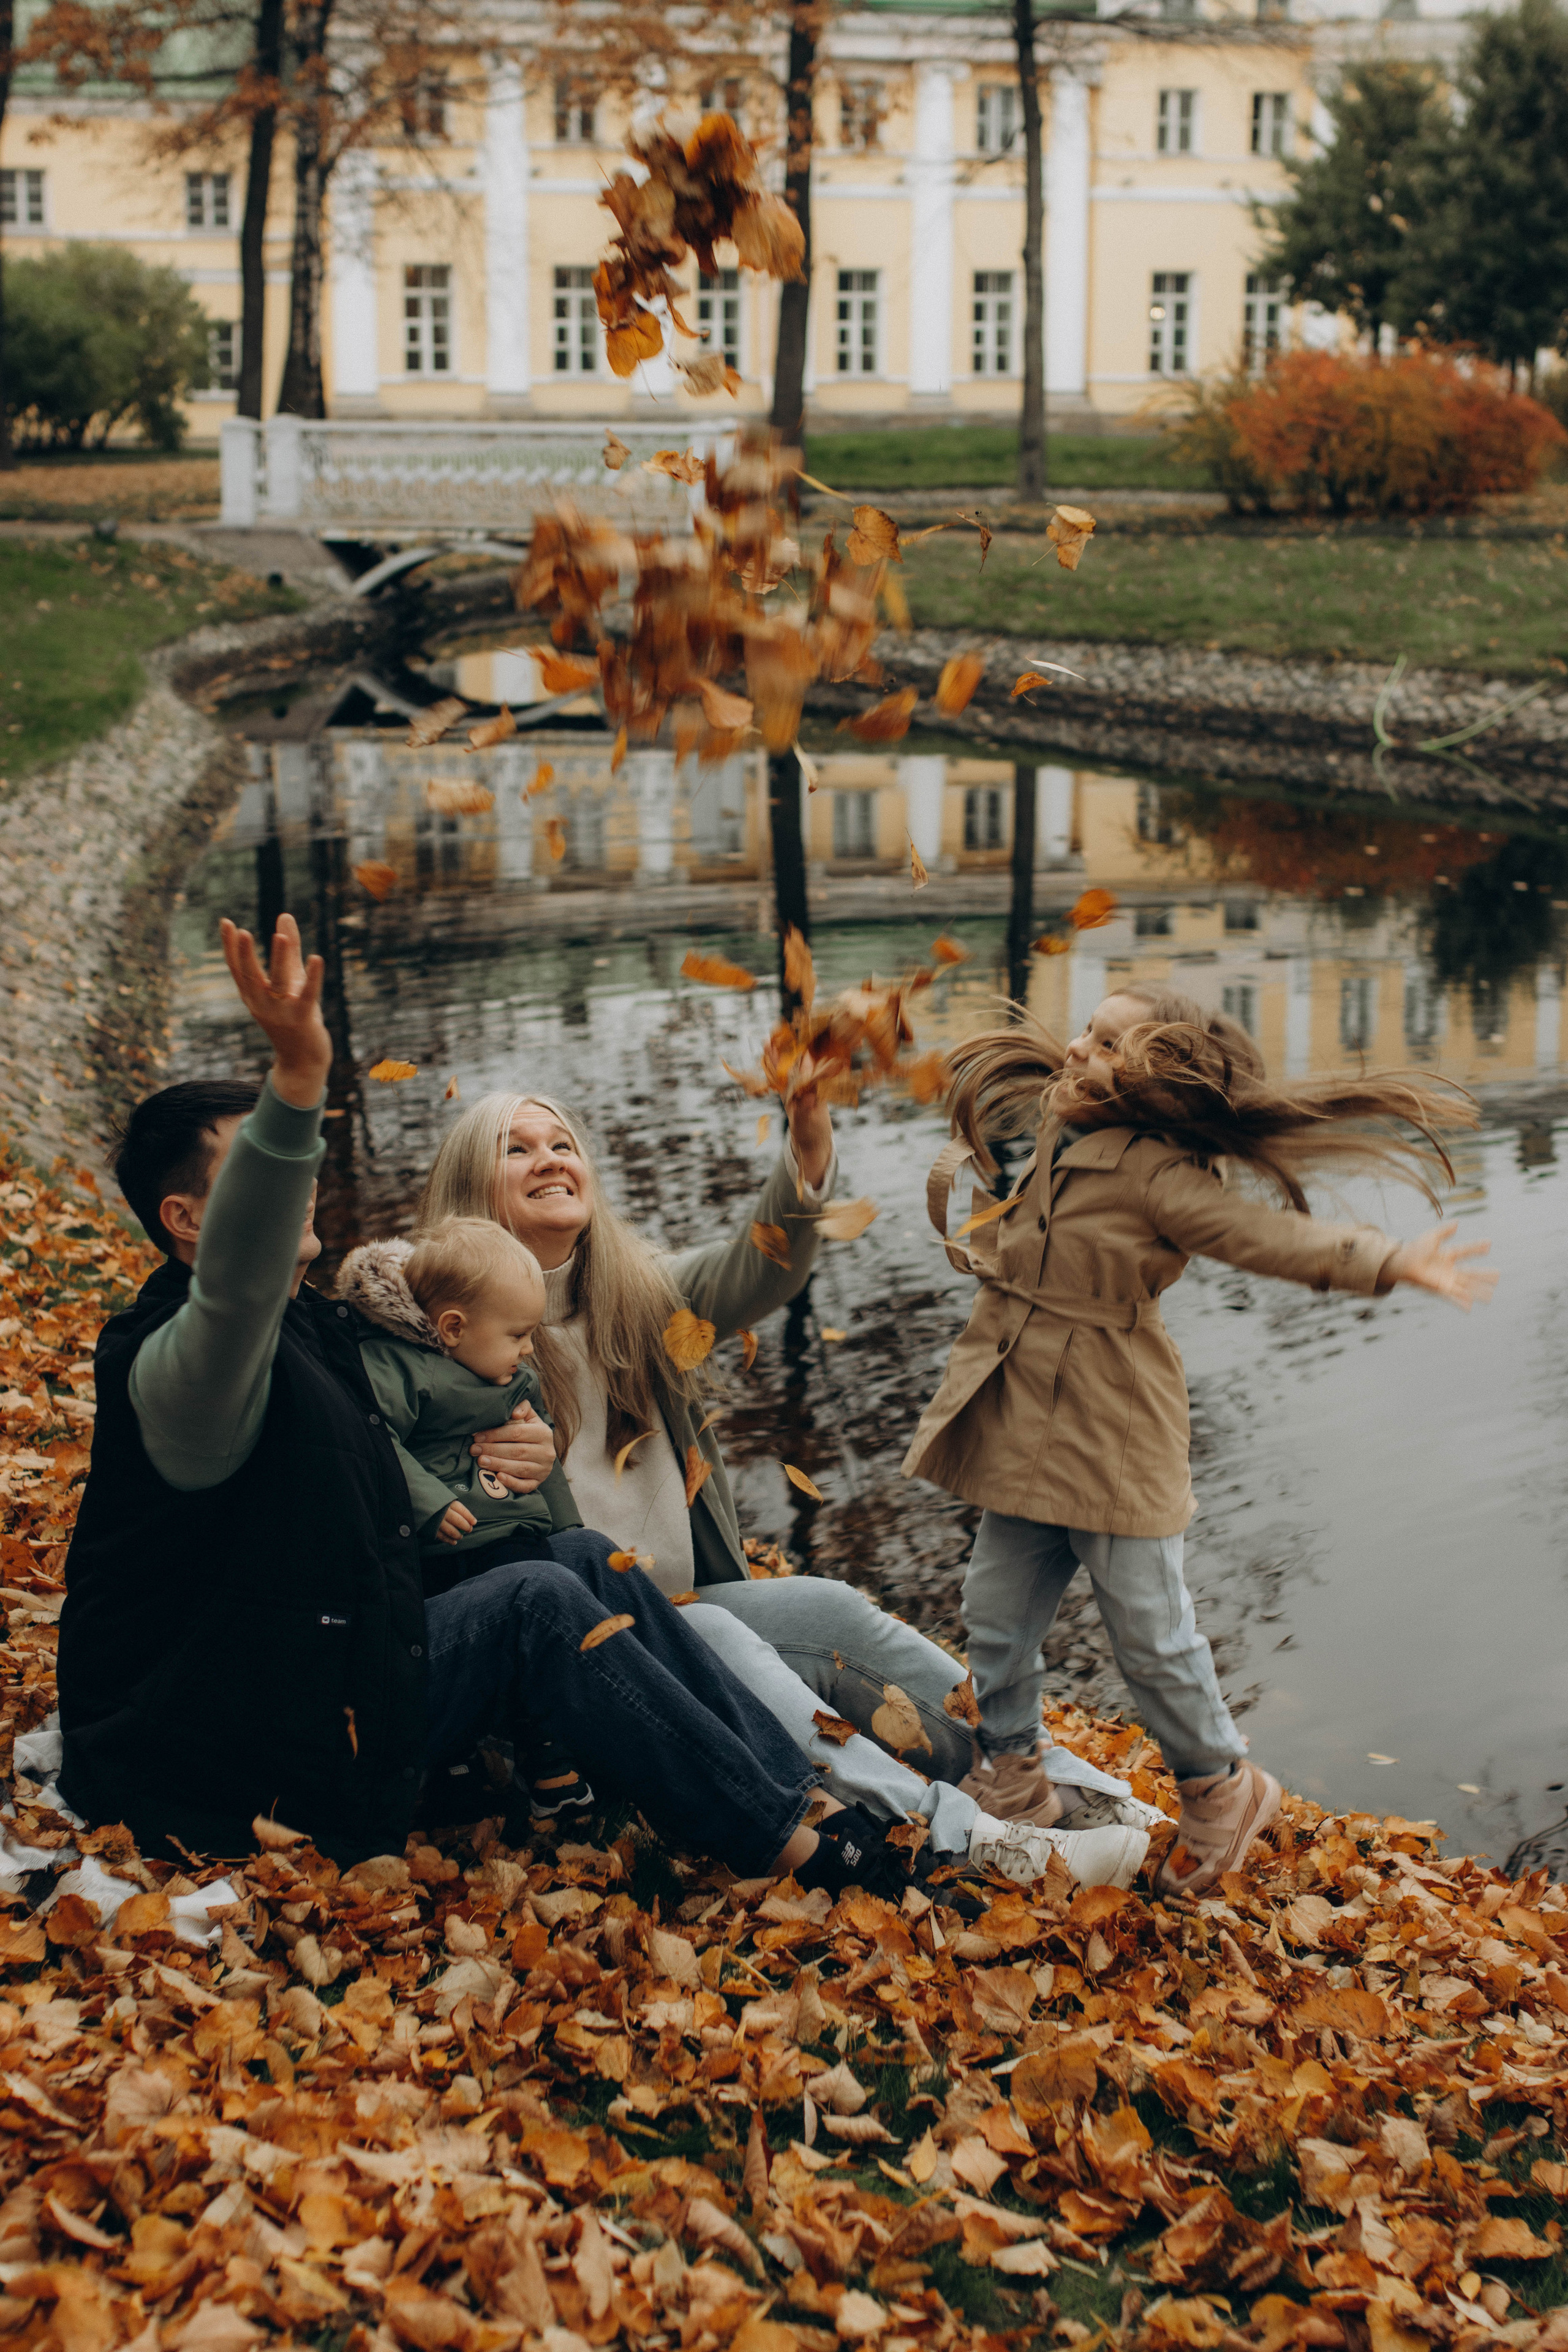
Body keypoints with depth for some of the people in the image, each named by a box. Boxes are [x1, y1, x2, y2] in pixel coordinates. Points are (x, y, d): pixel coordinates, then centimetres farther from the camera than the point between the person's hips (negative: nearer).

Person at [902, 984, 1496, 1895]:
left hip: (1112, 1448, -7)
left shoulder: (1158, 1173, -15)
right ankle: (1012, 1778, 34)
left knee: (1152, 1636, 4)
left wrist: (1391, 1262, -35)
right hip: (1019, 1434, 7)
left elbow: (1266, 1234, -25)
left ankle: (1221, 1788, 27)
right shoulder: (1038, 1129, 8)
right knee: (998, 1616, 14)